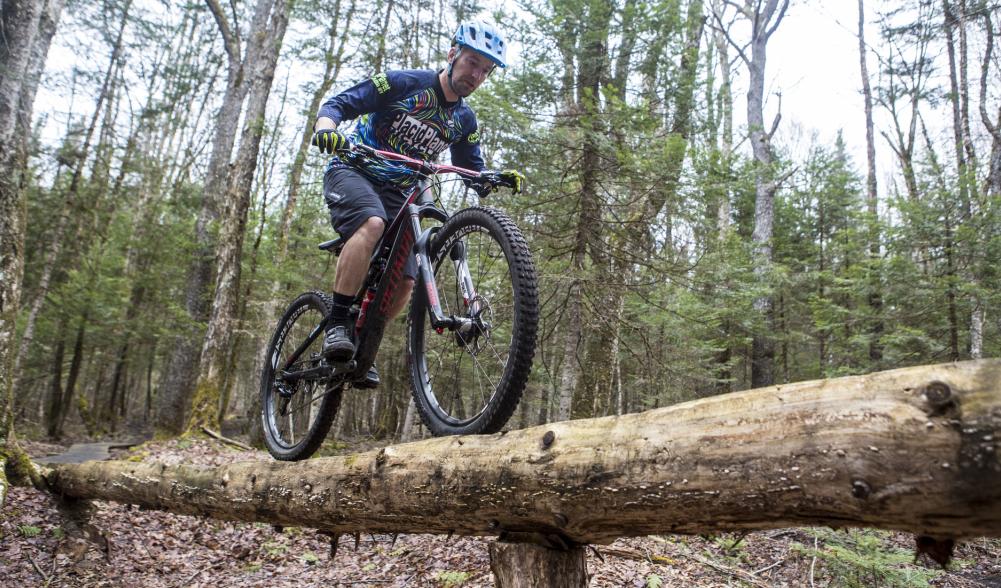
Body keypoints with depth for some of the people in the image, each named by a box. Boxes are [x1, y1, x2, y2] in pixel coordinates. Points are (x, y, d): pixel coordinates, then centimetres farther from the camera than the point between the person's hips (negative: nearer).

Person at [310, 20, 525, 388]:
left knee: (404, 281, -10)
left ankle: (360, 344, 11)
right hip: (353, 171, -5)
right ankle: (337, 323, -31)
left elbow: (474, 175, 9)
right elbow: (337, 105, -12)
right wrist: (326, 129, -35)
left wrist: (498, 178, -13)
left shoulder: (464, 120, 6)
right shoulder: (403, 83, -9)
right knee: (372, 223, -38)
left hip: (398, 193, 5)